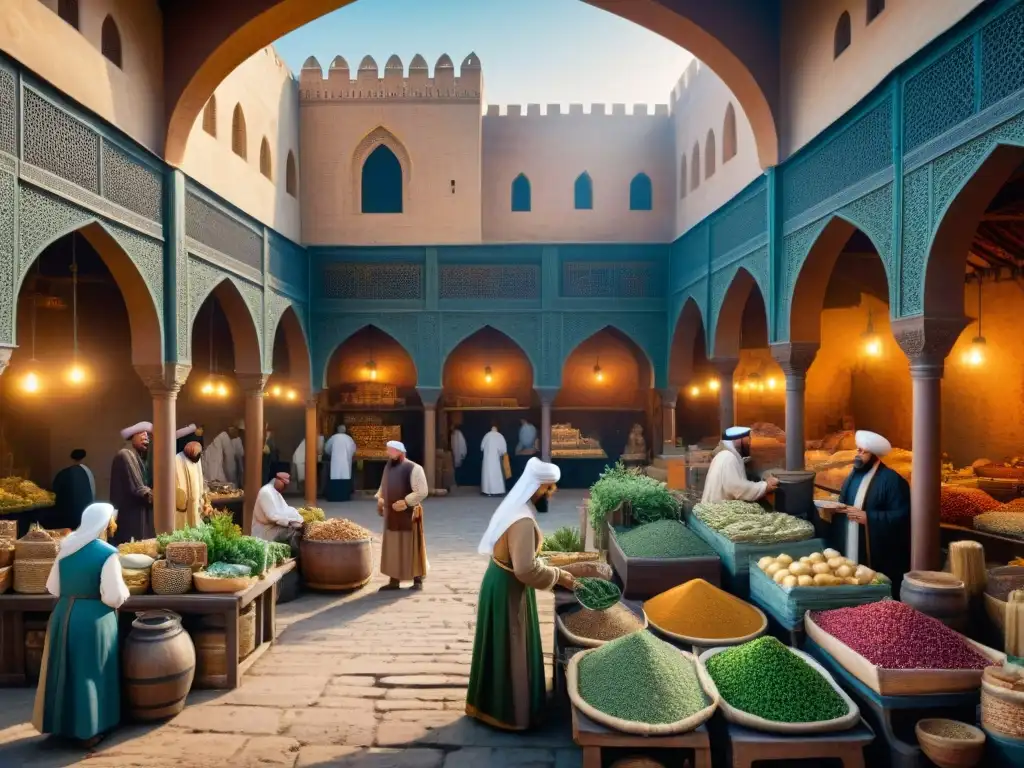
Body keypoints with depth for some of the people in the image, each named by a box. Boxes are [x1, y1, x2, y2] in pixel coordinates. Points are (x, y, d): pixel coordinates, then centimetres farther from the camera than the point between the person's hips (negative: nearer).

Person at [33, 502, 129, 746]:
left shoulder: (66, 550, 1)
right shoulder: (107, 553, -18)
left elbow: (52, 588, 9)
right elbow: (114, 597, -19)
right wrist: (123, 591, 2)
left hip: (63, 615, 6)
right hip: (94, 620, -6)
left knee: (64, 672, 19)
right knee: (89, 674, 7)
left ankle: (62, 722, 32)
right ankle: (89, 730, 16)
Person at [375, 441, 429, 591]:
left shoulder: (414, 468, -14)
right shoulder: (388, 467, 8)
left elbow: (422, 492, -18)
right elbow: (383, 486, 21)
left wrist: (405, 502, -22)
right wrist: (380, 499, 3)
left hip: (408, 515, -7)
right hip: (391, 515, 7)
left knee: (412, 547, 3)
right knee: (392, 548, 11)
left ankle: (418, 580, 15)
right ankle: (394, 580, 21)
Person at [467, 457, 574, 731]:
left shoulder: (515, 507, 4)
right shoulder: (523, 520, -28)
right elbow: (526, 570, -30)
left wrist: (551, 569, 12)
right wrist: (557, 576, -18)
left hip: (502, 582, 10)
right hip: (508, 589, -10)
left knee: (502, 648, 22)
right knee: (510, 650, 6)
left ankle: (490, 702, 38)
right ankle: (506, 711, 22)